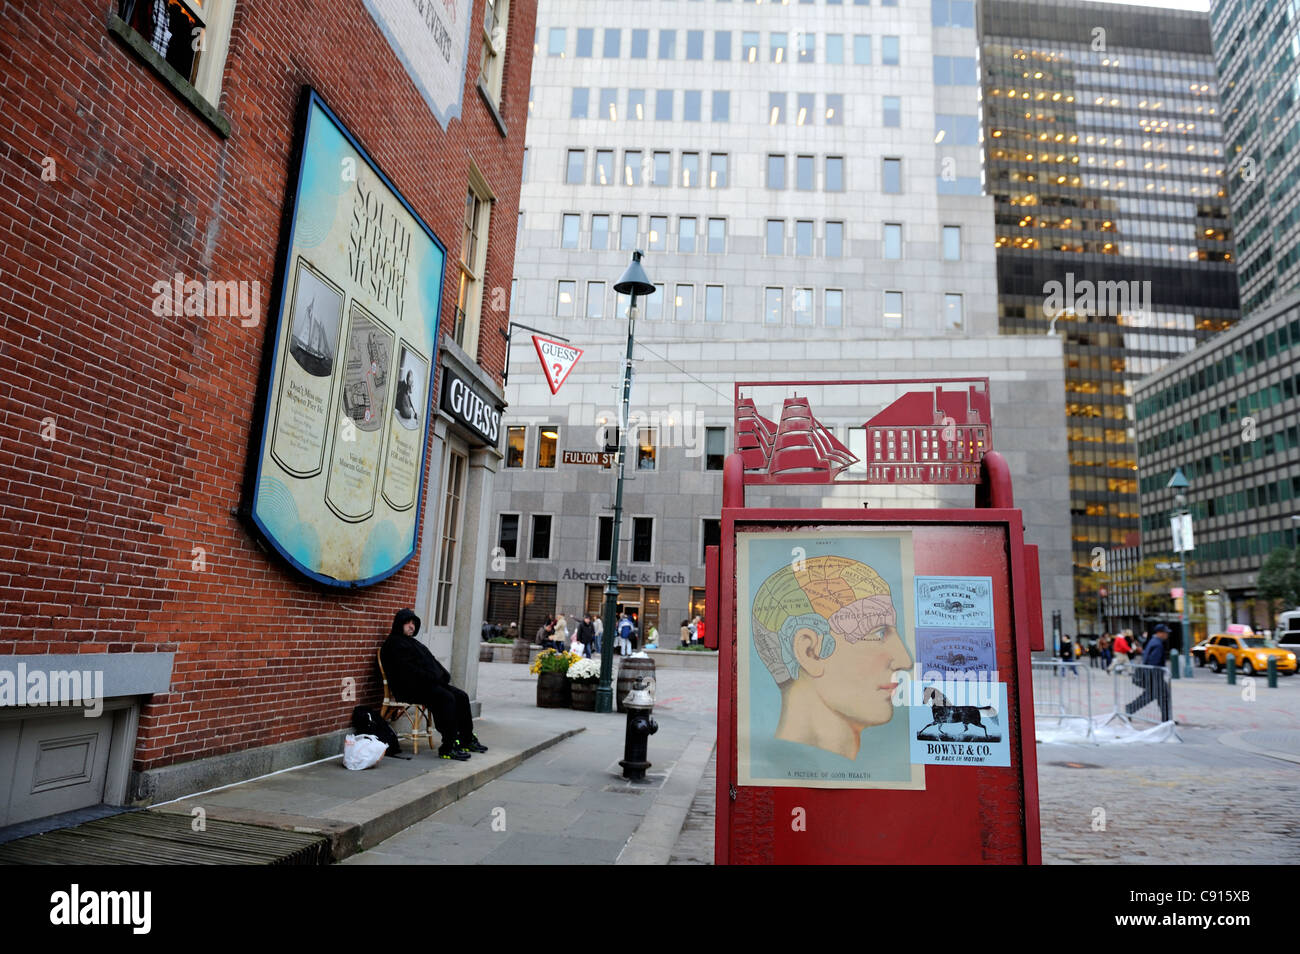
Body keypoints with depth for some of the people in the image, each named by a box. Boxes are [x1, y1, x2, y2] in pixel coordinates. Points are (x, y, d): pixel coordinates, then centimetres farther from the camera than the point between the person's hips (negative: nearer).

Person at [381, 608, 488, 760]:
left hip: (429, 684, 10)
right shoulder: (394, 644, -4)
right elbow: (407, 670, -17)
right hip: (410, 688, -10)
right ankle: (448, 748, -29)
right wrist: (432, 678, -19)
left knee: (461, 696, -3)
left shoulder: (413, 642, 27)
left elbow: (432, 661, 24)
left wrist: (443, 676, 5)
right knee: (446, 698, -29)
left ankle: (467, 740, 3)